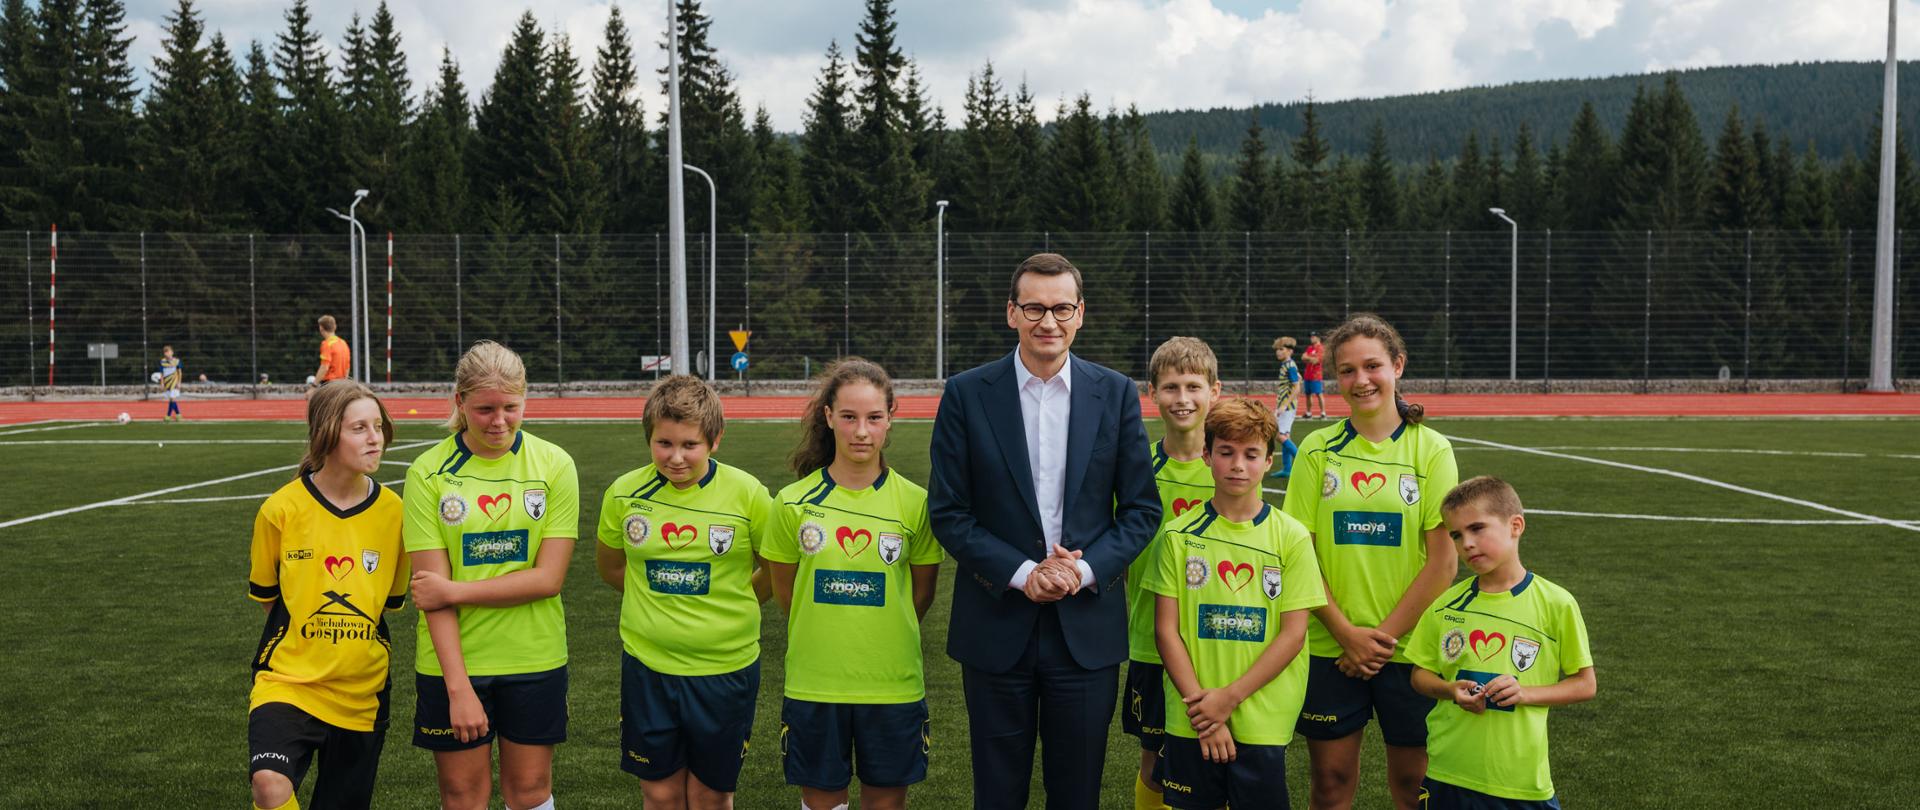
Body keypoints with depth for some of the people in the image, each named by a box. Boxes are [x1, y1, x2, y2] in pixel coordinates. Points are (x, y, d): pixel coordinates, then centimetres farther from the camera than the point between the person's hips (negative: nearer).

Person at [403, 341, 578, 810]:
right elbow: (432, 587, -10)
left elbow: (549, 578, -9)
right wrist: (458, 685, -15)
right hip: (452, 661, 0)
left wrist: (455, 591, -14)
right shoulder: (428, 473, -6)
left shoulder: (554, 464, -4)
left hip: (535, 660, 0)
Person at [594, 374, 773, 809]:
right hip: (647, 665, 2)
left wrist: (732, 606, 1)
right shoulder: (624, 494, -5)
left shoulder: (747, 494, -11)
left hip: (726, 667, -1)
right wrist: (655, 600, 7)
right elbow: (609, 565, 14)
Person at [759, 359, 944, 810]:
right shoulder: (794, 502, -4)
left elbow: (922, 593, 8)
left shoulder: (914, 502, -4)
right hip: (813, 684, 0)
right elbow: (785, 590, 9)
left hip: (893, 684, 0)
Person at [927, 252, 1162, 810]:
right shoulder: (967, 395, -2)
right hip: (997, 627, -1)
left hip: (1087, 630, 1)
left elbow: (1142, 508, 4)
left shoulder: (1116, 393, 3)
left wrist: (1086, 569, -12)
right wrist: (1021, 574, -14)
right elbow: (948, 512, -3)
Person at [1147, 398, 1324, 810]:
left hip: (1263, 724, -1)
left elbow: (1293, 633, -4)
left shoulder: (1291, 537, -1)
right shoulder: (1179, 536, 1)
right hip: (1190, 722, 1)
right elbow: (1166, 629, -1)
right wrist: (1200, 705, -10)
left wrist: (1229, 698, -10)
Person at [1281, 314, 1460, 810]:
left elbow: (1443, 562, -6)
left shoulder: (1431, 450, -3)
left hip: (1408, 647, -1)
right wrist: (1347, 632, -10)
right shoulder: (1318, 450, 1)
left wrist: (1384, 636, -11)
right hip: (1330, 648, 1)